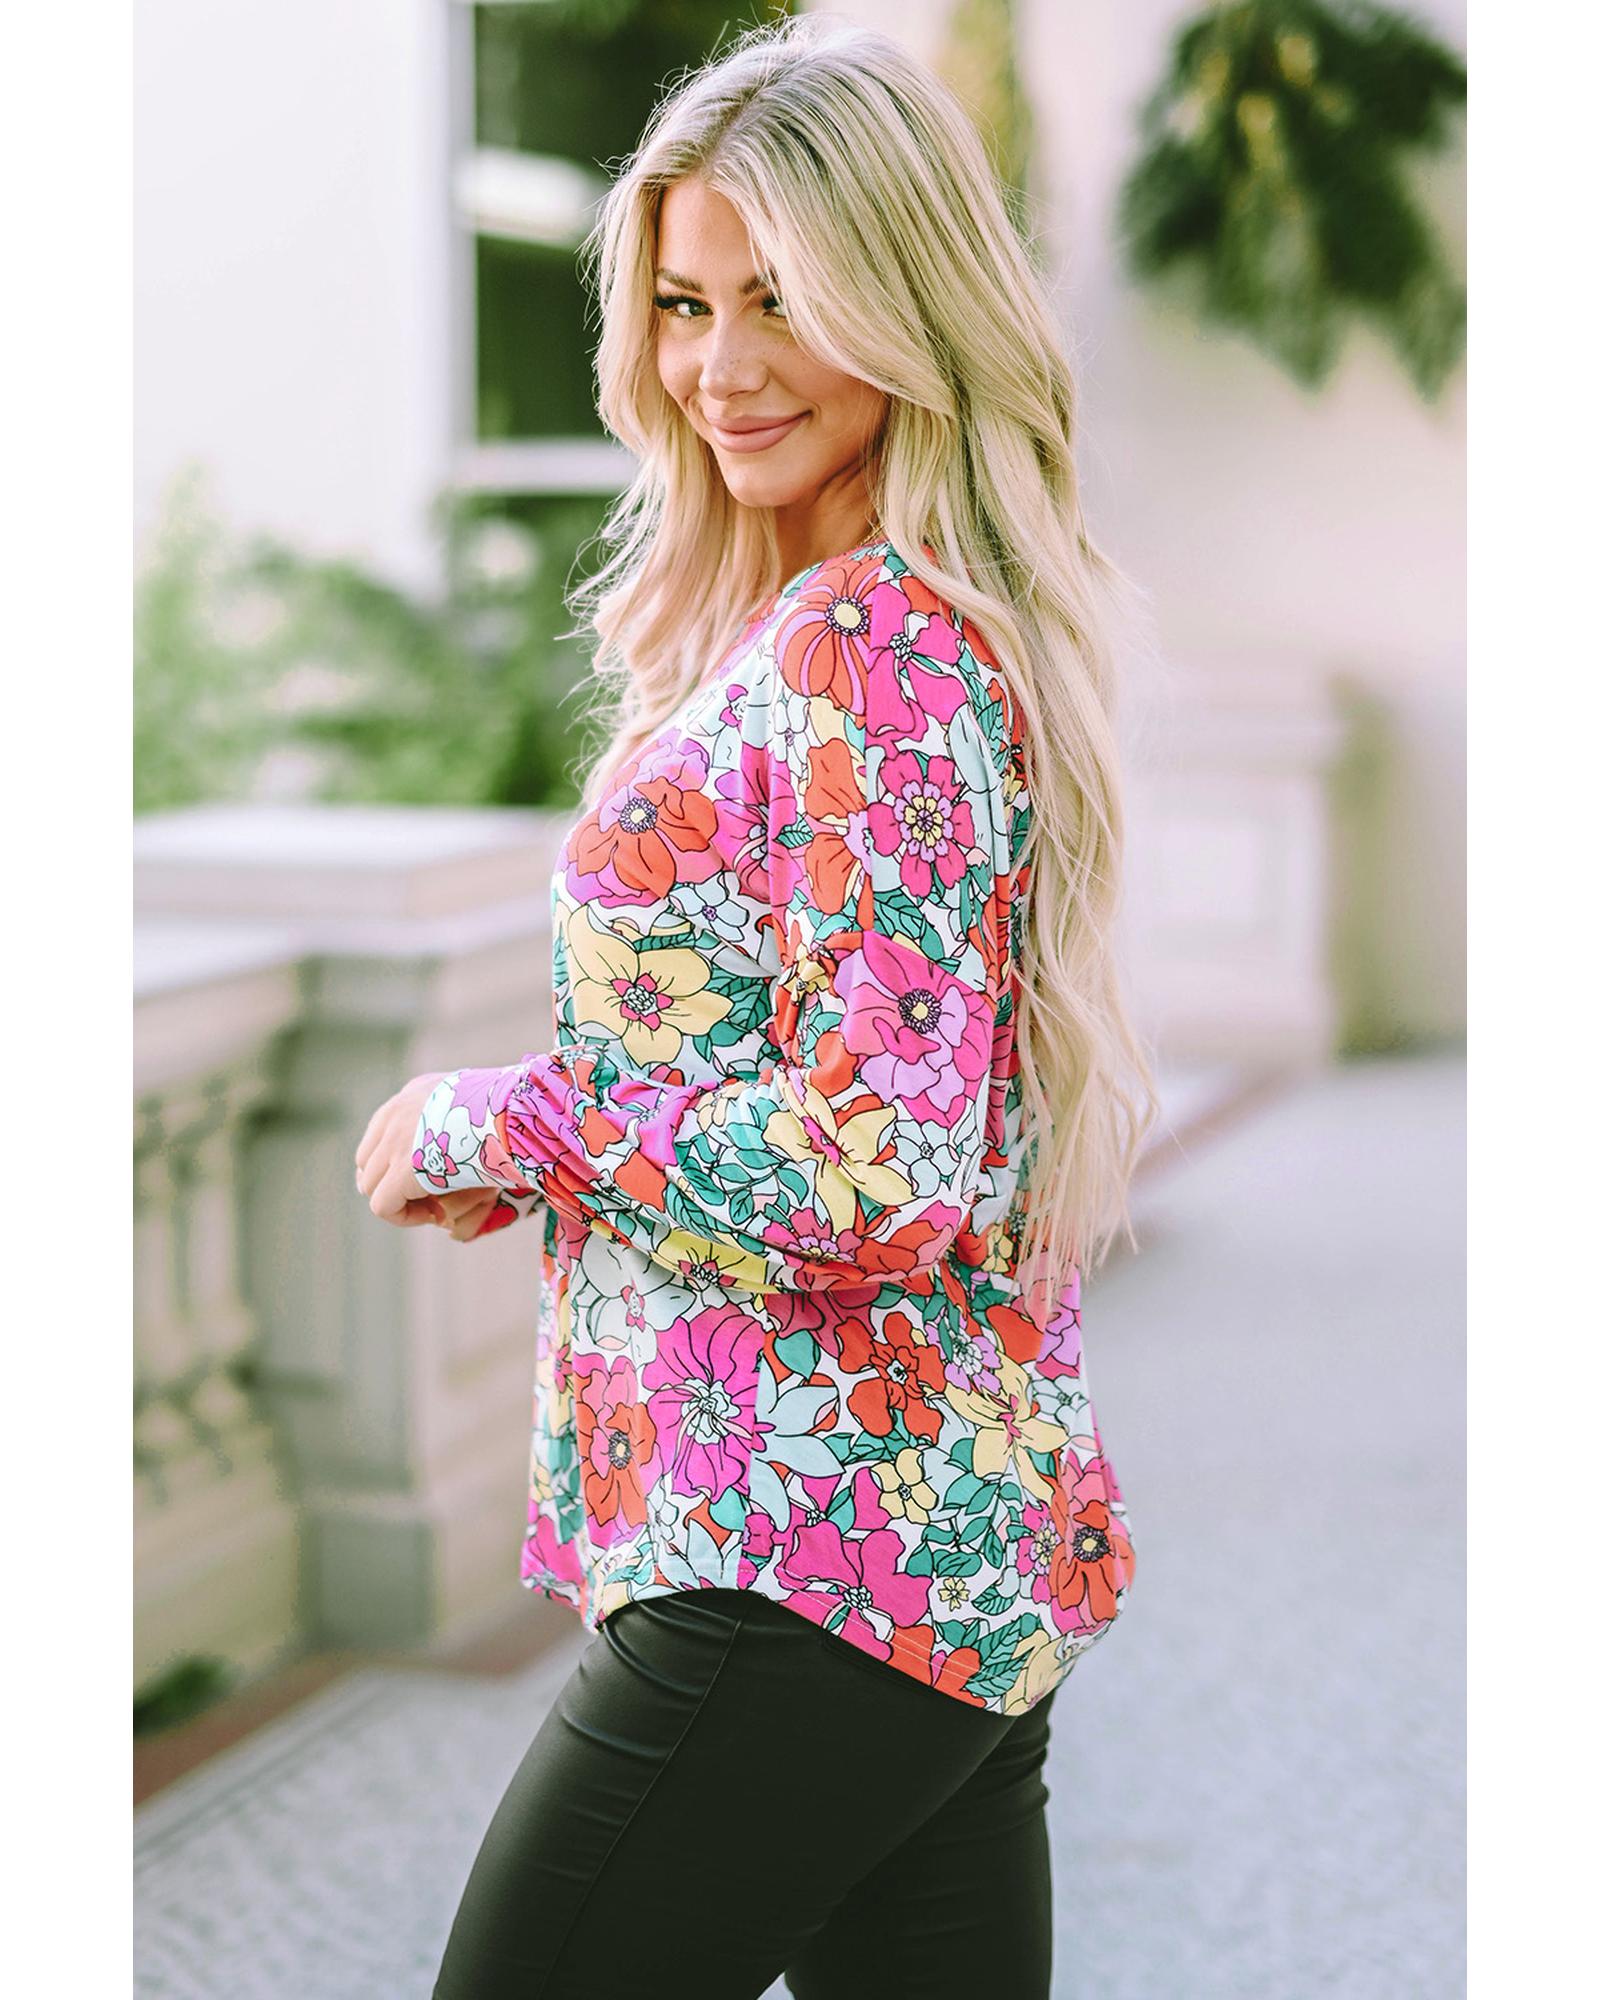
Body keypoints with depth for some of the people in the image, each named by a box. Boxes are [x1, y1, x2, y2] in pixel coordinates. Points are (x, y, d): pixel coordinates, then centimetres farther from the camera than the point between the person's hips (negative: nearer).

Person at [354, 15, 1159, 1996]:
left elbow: (886, 1173, -24)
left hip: (813, 1567, -10)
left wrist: (505, 1127, -13)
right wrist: (545, 1147, 8)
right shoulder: (902, 628, 13)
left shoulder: (874, 658, -17)